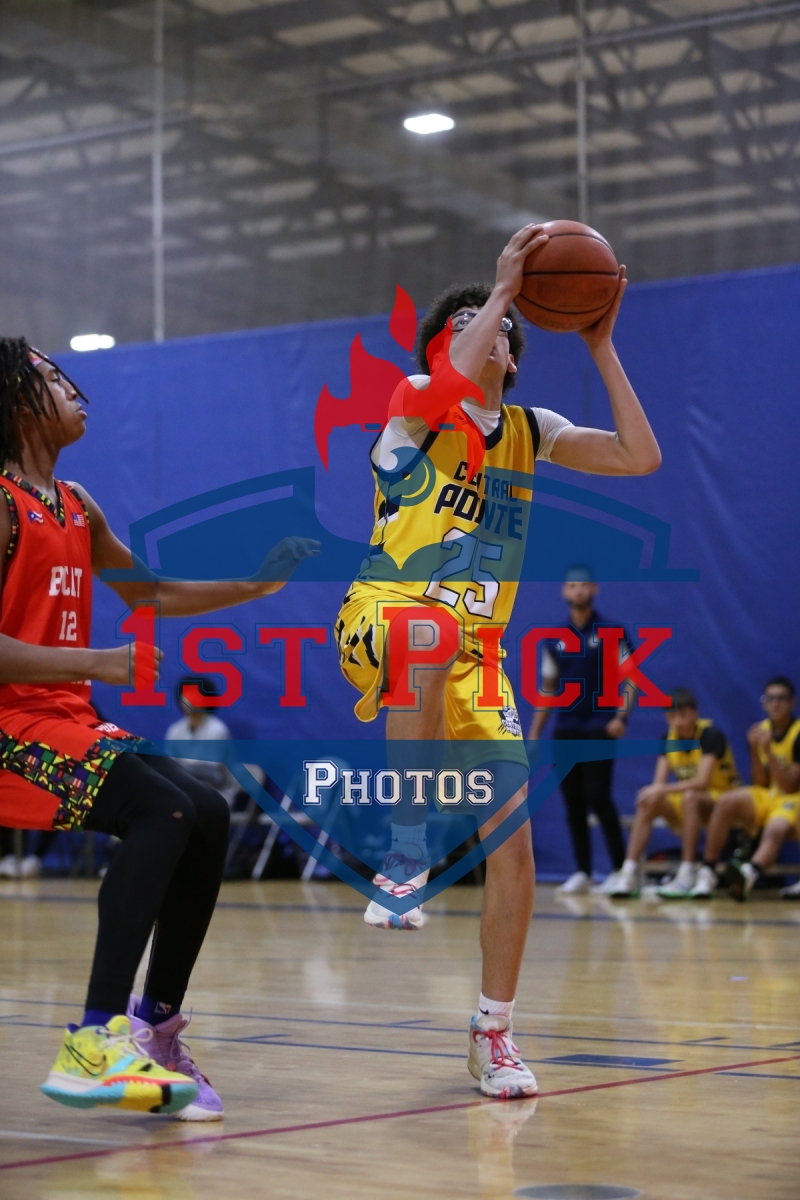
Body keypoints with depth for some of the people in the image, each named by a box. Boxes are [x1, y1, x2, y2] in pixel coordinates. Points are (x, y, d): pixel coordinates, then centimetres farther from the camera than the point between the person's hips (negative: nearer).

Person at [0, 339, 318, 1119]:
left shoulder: (75, 506, 16)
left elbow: (153, 594, 29)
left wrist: (255, 587, 23)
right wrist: (97, 663, -26)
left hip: (68, 720, 9)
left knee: (208, 814, 0)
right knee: (162, 811, -25)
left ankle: (155, 1025, 6)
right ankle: (95, 1041, -29)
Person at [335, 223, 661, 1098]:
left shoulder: (531, 431, 14)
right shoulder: (415, 401, 0)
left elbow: (640, 457, 3)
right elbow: (454, 388, -25)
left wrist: (601, 346, 2)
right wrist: (503, 286, -16)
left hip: (474, 650, 5)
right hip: (381, 619, -5)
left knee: (512, 836, -5)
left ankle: (493, 1032, 11)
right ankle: (408, 858, -34)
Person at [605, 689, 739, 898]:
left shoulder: (710, 734, -19)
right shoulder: (669, 738, 1)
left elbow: (702, 781, -29)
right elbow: (659, 782, -5)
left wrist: (662, 789, -36)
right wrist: (654, 792, -29)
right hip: (685, 804, 6)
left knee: (690, 796, -37)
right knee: (647, 804, -18)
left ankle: (687, 875, -38)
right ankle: (630, 872, -22)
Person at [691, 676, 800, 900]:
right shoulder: (760, 730, 7)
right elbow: (762, 786, 4)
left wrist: (769, 752, -21)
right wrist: (755, 751, -11)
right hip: (767, 797, 6)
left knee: (775, 831, -37)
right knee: (726, 802, -23)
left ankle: (749, 874, -69)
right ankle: (707, 873, -27)